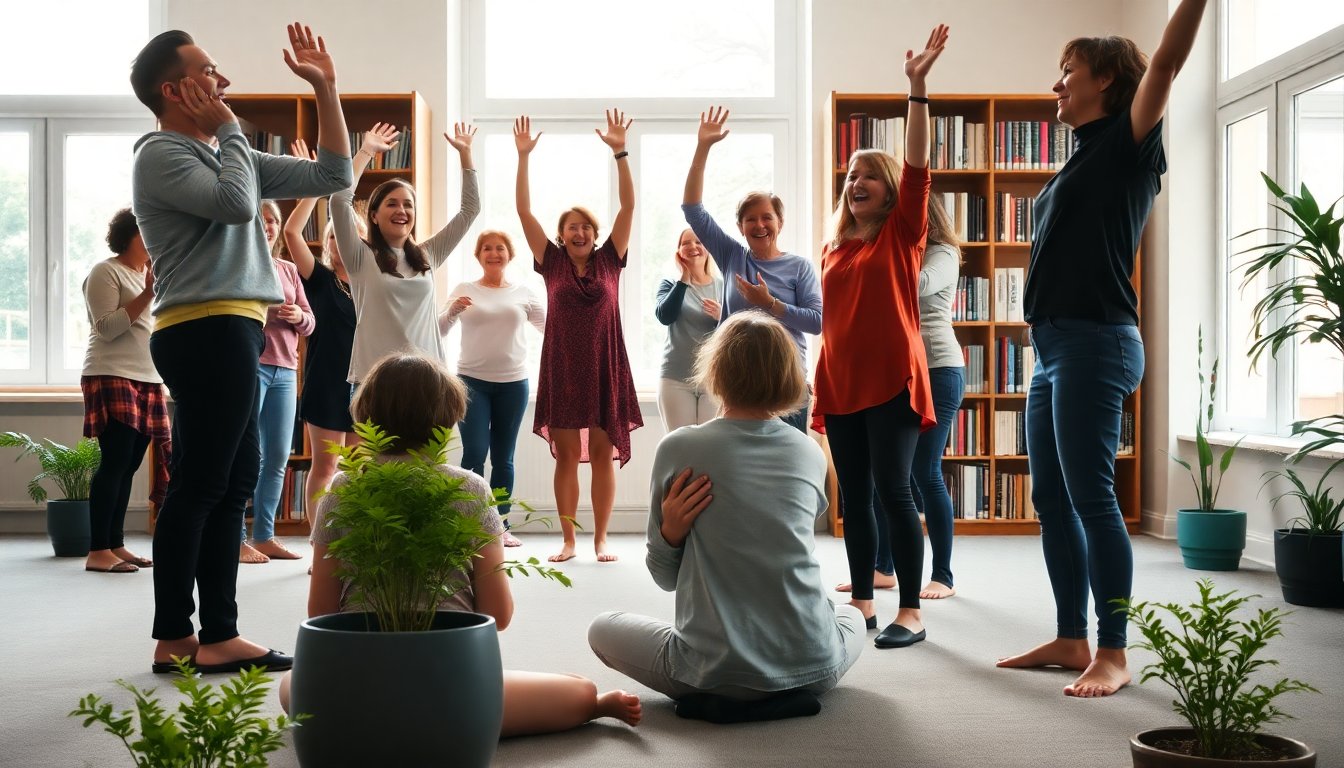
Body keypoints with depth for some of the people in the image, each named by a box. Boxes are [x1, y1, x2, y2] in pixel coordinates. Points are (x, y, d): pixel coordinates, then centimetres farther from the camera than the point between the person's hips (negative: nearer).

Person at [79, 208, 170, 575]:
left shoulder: (153, 274, 19)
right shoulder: (106, 272, -3)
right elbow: (107, 328, -13)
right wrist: (148, 294, -17)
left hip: (148, 380, 7)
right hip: (112, 378, -7)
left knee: (129, 465, 5)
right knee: (115, 462, -13)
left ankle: (115, 545, 8)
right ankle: (97, 551, -12)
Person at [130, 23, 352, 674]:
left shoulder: (224, 155, 23)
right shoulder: (161, 156, -3)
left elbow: (332, 176, 20)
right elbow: (236, 203, -20)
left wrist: (325, 86, 16)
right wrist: (228, 129, -5)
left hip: (230, 334, 10)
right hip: (207, 332, -10)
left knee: (233, 483, 9)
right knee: (199, 485, -8)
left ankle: (218, 635, 13)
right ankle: (174, 638, -1)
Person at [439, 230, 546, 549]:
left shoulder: (523, 293, 7)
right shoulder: (464, 290, 5)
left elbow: (550, 328, 10)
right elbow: (439, 332, 3)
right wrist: (452, 311, -16)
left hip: (514, 383, 1)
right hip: (472, 381, -1)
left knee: (503, 458, 7)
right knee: (474, 453, -10)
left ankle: (501, 525, 14)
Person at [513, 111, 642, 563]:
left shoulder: (609, 259, 5)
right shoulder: (552, 262, 4)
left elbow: (628, 205, -2)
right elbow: (524, 211, 0)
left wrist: (620, 152, -10)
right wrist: (522, 156, -8)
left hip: (605, 366, 0)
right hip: (562, 367, 0)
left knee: (603, 454, 4)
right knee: (566, 454, 4)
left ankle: (601, 540, 11)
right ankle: (568, 540, 11)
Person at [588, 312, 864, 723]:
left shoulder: (678, 450, -8)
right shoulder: (812, 453, 1)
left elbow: (665, 576, 1)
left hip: (716, 671, -4)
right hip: (814, 668, 4)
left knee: (602, 629, 24)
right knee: (852, 616, 39)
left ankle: (717, 700, 6)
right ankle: (790, 693, 15)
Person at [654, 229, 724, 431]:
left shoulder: (723, 285, 6)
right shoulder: (671, 285, 6)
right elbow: (665, 316, -14)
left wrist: (721, 316, -16)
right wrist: (684, 278, -11)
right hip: (676, 379, 0)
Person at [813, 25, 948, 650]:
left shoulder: (903, 234, 2)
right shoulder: (833, 249, 15)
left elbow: (916, 166, -11)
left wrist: (917, 87, -19)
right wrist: (818, 387, 13)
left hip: (892, 382, -5)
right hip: (841, 385, 5)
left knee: (893, 491, -8)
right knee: (854, 497, 8)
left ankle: (910, 613, -3)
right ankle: (862, 603, 16)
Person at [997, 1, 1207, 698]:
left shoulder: (1126, 145, -2)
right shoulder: (1084, 162, 20)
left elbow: (1166, 63, -15)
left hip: (1093, 344, -9)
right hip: (1054, 350, 9)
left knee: (1092, 498, -8)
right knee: (1050, 500, 10)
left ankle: (1113, 655, -1)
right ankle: (1072, 639, 19)